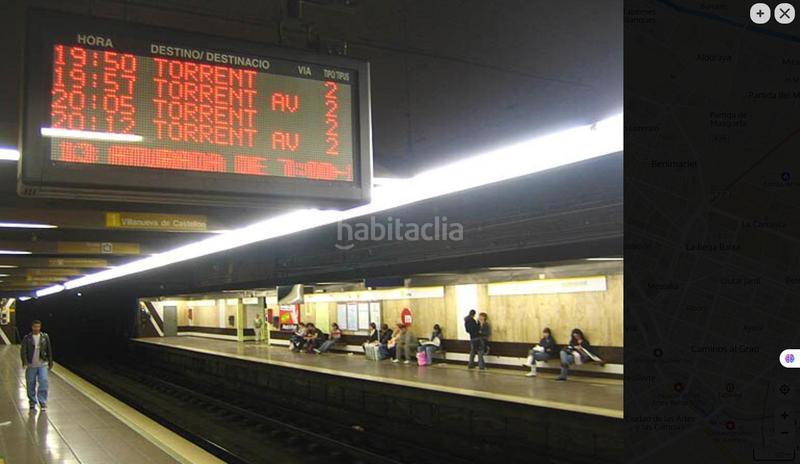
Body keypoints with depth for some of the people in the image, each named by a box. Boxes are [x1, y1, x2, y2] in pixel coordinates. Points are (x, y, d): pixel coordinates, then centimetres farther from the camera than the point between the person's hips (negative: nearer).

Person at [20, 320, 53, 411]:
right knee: (31, 384, 6)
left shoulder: (45, 337, 4)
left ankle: (43, 402, -3)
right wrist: (25, 362, -20)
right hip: (31, 365, 0)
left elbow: (49, 351, 10)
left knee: (43, 382, -11)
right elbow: (23, 351, -6)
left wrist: (50, 363, 12)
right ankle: (32, 402, 22)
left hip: (42, 364, 0)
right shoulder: (27, 338, 0)